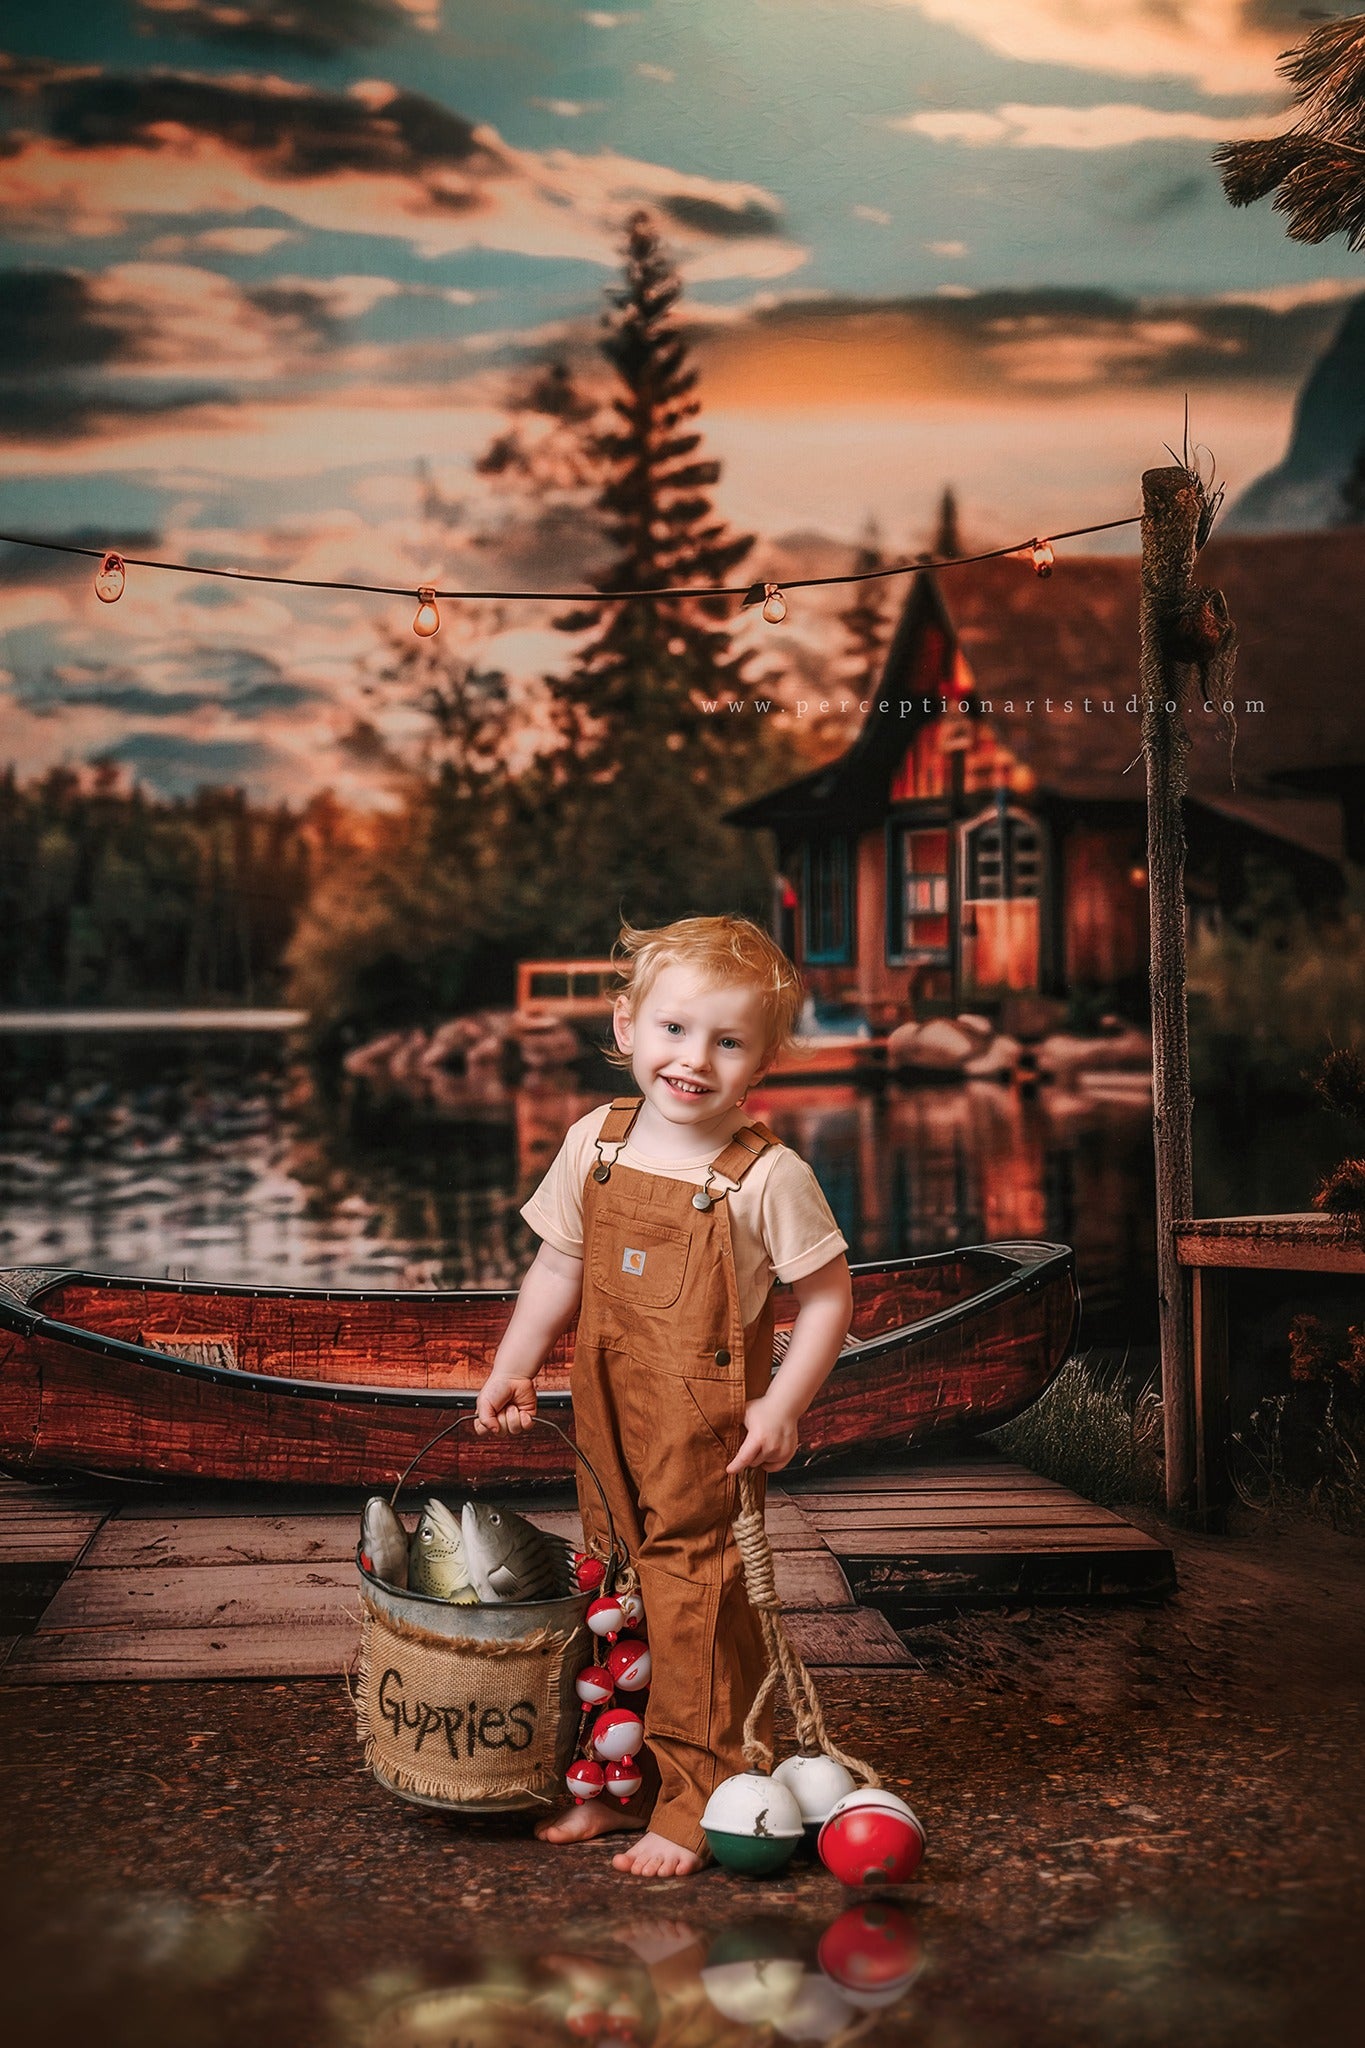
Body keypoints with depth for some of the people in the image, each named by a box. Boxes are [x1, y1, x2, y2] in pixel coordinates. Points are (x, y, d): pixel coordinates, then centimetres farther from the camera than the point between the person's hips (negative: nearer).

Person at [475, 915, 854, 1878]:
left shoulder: (768, 1176, -15)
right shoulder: (594, 1144, 0)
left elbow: (829, 1296, -8)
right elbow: (560, 1267, 11)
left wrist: (782, 1406, -14)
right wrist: (514, 1366, 5)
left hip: (710, 1432, -6)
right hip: (608, 1411, 6)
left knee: (696, 1607, -2)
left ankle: (697, 1803, 12)